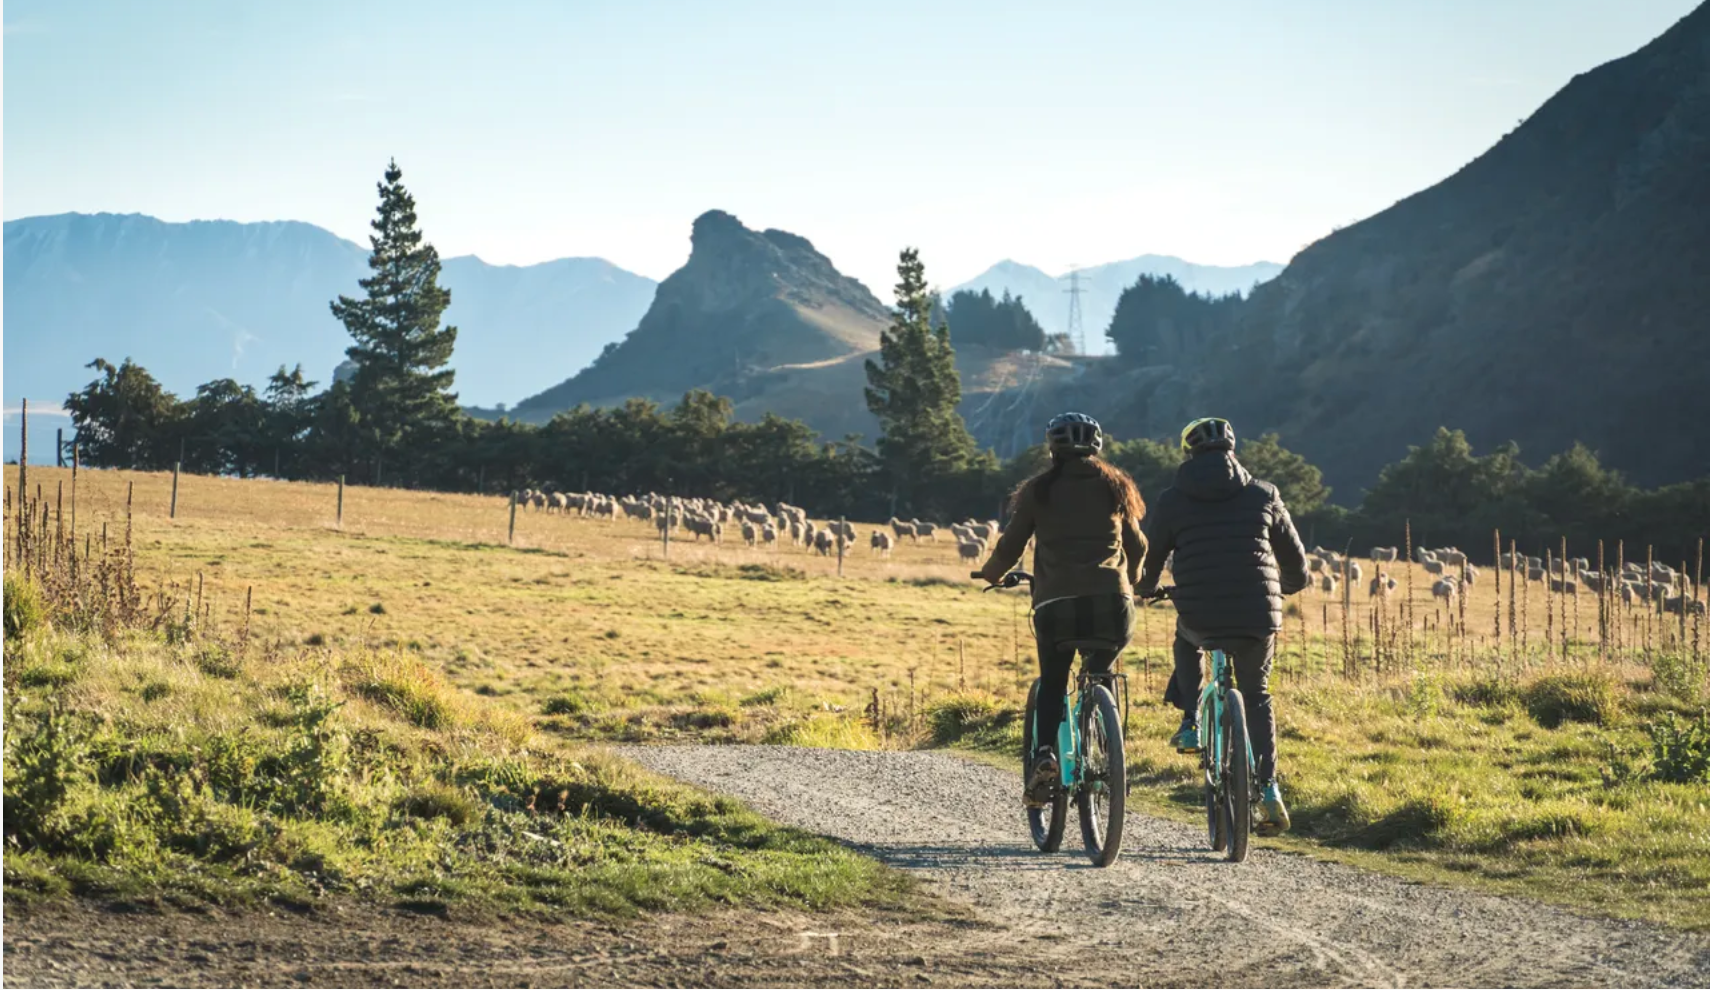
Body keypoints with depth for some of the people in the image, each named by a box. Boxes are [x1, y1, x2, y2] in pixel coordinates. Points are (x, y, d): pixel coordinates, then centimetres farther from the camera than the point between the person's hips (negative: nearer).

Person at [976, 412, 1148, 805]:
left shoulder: (1038, 490, 8)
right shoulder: (1115, 485, 14)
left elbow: (1010, 546, 10)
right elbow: (1137, 547, 21)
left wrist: (991, 573, 31)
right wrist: (1130, 581, 41)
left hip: (1056, 602, -1)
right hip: (1111, 603, 1)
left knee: (1052, 684, 16)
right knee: (1102, 675, 25)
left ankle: (1045, 752, -6)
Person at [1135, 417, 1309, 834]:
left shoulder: (1172, 501, 6)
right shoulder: (1263, 495, 10)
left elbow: (1150, 557, 14)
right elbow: (1295, 559, 19)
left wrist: (1146, 589, 38)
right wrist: (1288, 586, 42)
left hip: (1199, 616, -1)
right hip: (1257, 618, 1)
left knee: (1187, 640, 36)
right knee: (1256, 697, 19)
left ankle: (1191, 723, 20)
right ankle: (1268, 787, 5)